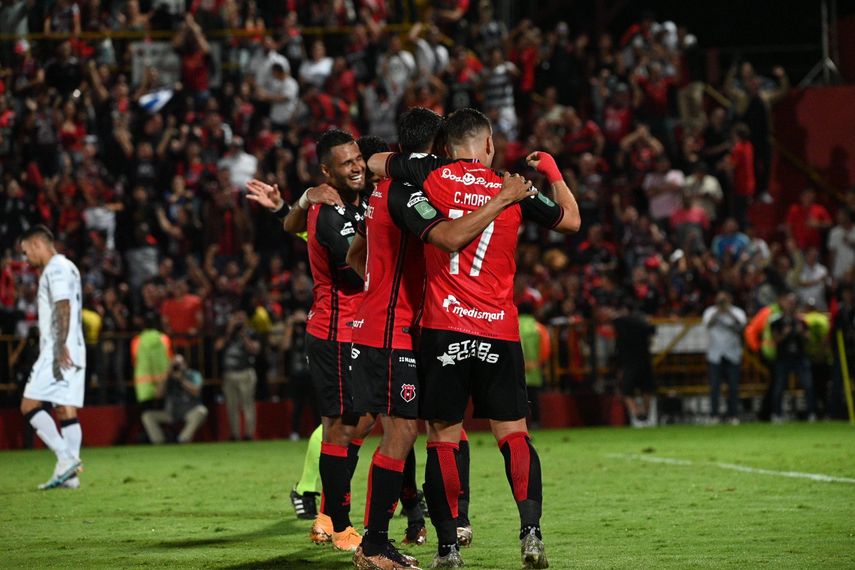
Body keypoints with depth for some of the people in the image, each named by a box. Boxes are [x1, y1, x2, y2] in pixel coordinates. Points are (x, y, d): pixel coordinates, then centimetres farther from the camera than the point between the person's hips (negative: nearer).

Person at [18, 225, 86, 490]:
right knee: (66, 411, 6)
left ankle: (66, 458, -18)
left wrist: (61, 346, -26)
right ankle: (69, 473, 1)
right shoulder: (67, 267, 23)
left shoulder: (56, 269, -8)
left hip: (59, 352, -10)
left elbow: (63, 307, -19)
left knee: (29, 405, -9)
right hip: (73, 353, 10)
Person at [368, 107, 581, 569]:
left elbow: (374, 163, 18)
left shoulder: (432, 174, 1)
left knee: (443, 438, 4)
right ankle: (530, 529, -10)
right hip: (499, 331, 1)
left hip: (443, 329, -1)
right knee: (513, 433, 6)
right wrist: (553, 172, 34)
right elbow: (571, 220, 21)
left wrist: (406, 158, 36)